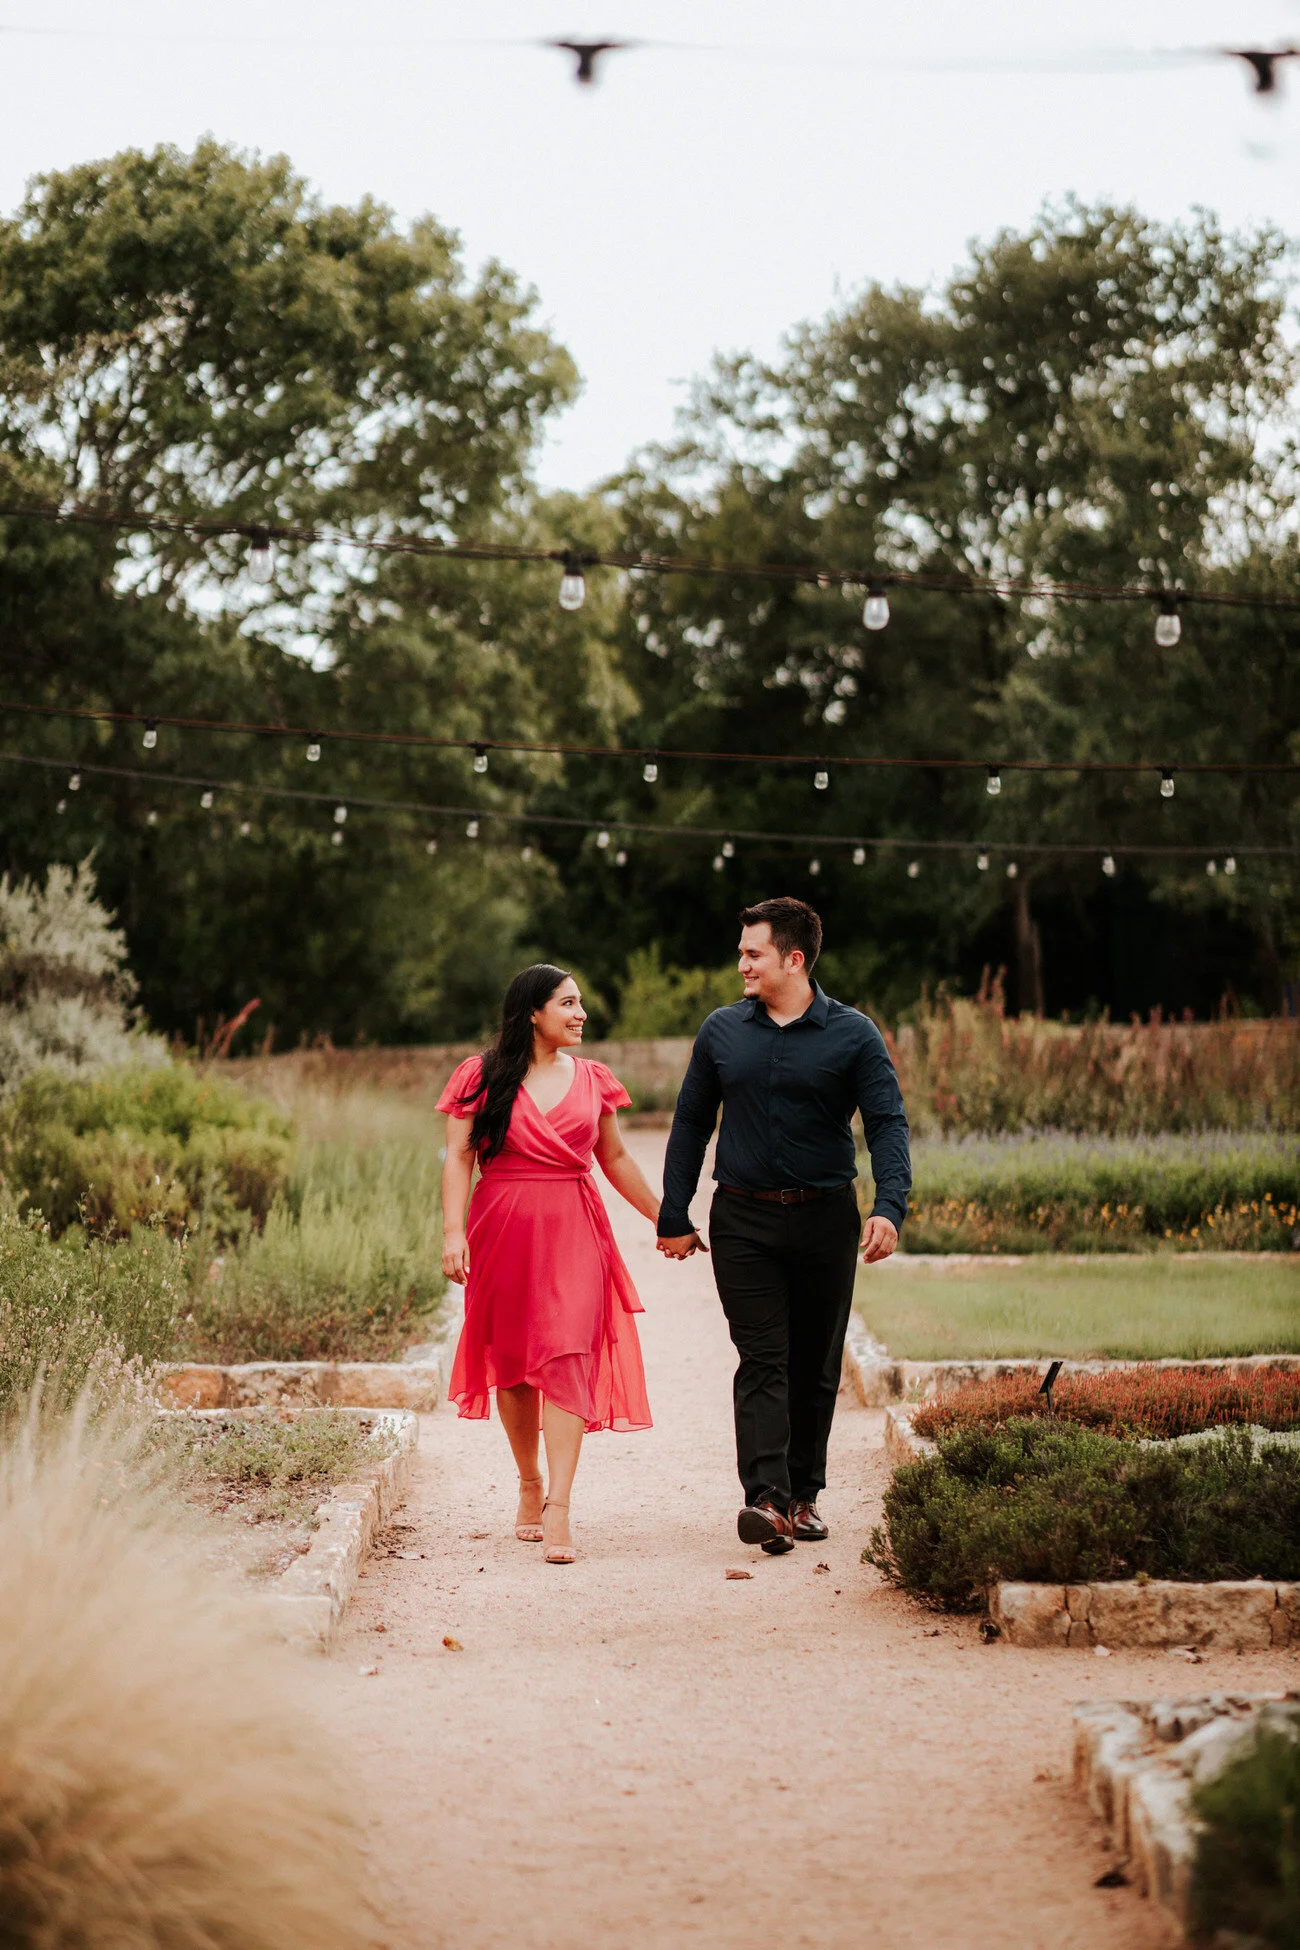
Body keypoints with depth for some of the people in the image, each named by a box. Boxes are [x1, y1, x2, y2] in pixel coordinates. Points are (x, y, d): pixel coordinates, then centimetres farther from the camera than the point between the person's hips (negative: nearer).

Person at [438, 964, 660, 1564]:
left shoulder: (592, 1080, 9)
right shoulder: (483, 1077, 1)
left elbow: (616, 1160, 19)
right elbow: (459, 1157, -2)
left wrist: (665, 1220, 21)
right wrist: (453, 1230, -14)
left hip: (573, 1234, 1)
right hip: (503, 1231, -1)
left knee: (568, 1360, -12)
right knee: (513, 1361, 8)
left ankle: (558, 1507, -18)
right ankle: (529, 1485, 26)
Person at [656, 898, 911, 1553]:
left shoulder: (853, 1035, -1)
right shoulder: (722, 1032, 6)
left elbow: (887, 1124, -7)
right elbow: (690, 1124, 13)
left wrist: (889, 1206, -23)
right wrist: (673, 1217, 9)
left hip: (824, 1217, 0)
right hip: (743, 1221, 0)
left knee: (815, 1364, 8)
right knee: (762, 1359, -10)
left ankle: (804, 1494, 20)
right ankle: (766, 1499, -20)